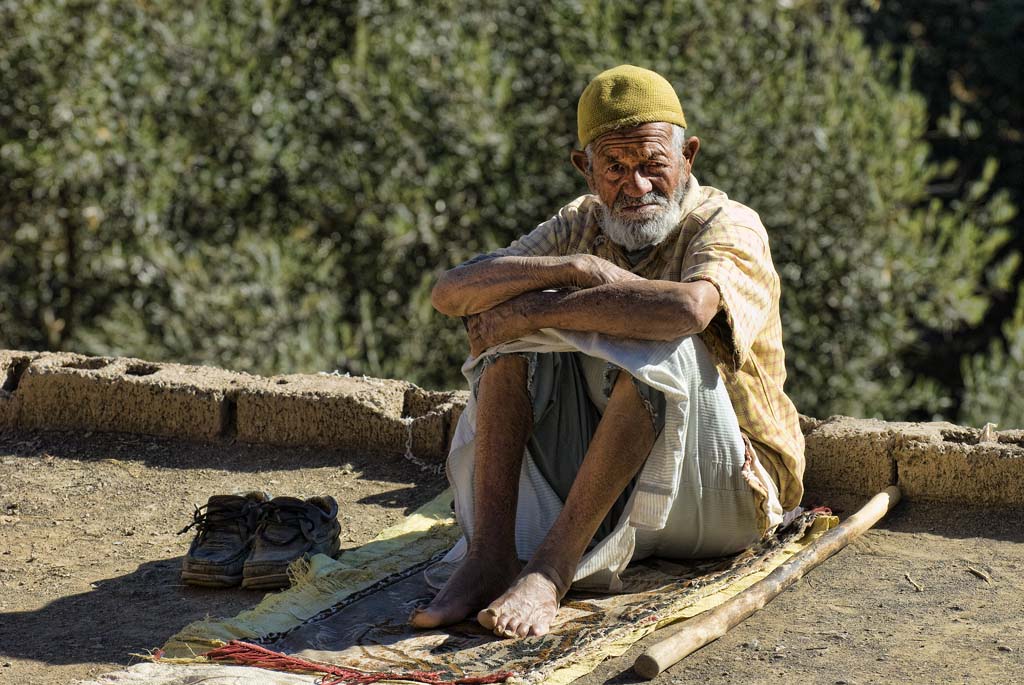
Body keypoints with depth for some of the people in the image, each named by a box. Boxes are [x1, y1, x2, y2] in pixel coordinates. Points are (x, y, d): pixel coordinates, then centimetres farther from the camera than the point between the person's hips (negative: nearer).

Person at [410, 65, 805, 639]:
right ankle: (489, 553, -25)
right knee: (508, 315, -12)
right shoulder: (583, 227, 4)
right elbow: (451, 293, -10)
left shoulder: (731, 226, -12)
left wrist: (539, 311, -29)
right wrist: (574, 268, -25)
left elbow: (689, 306, -38)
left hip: (722, 490, -5)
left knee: (664, 346, -33)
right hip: (599, 482, 5)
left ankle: (552, 566, -33)